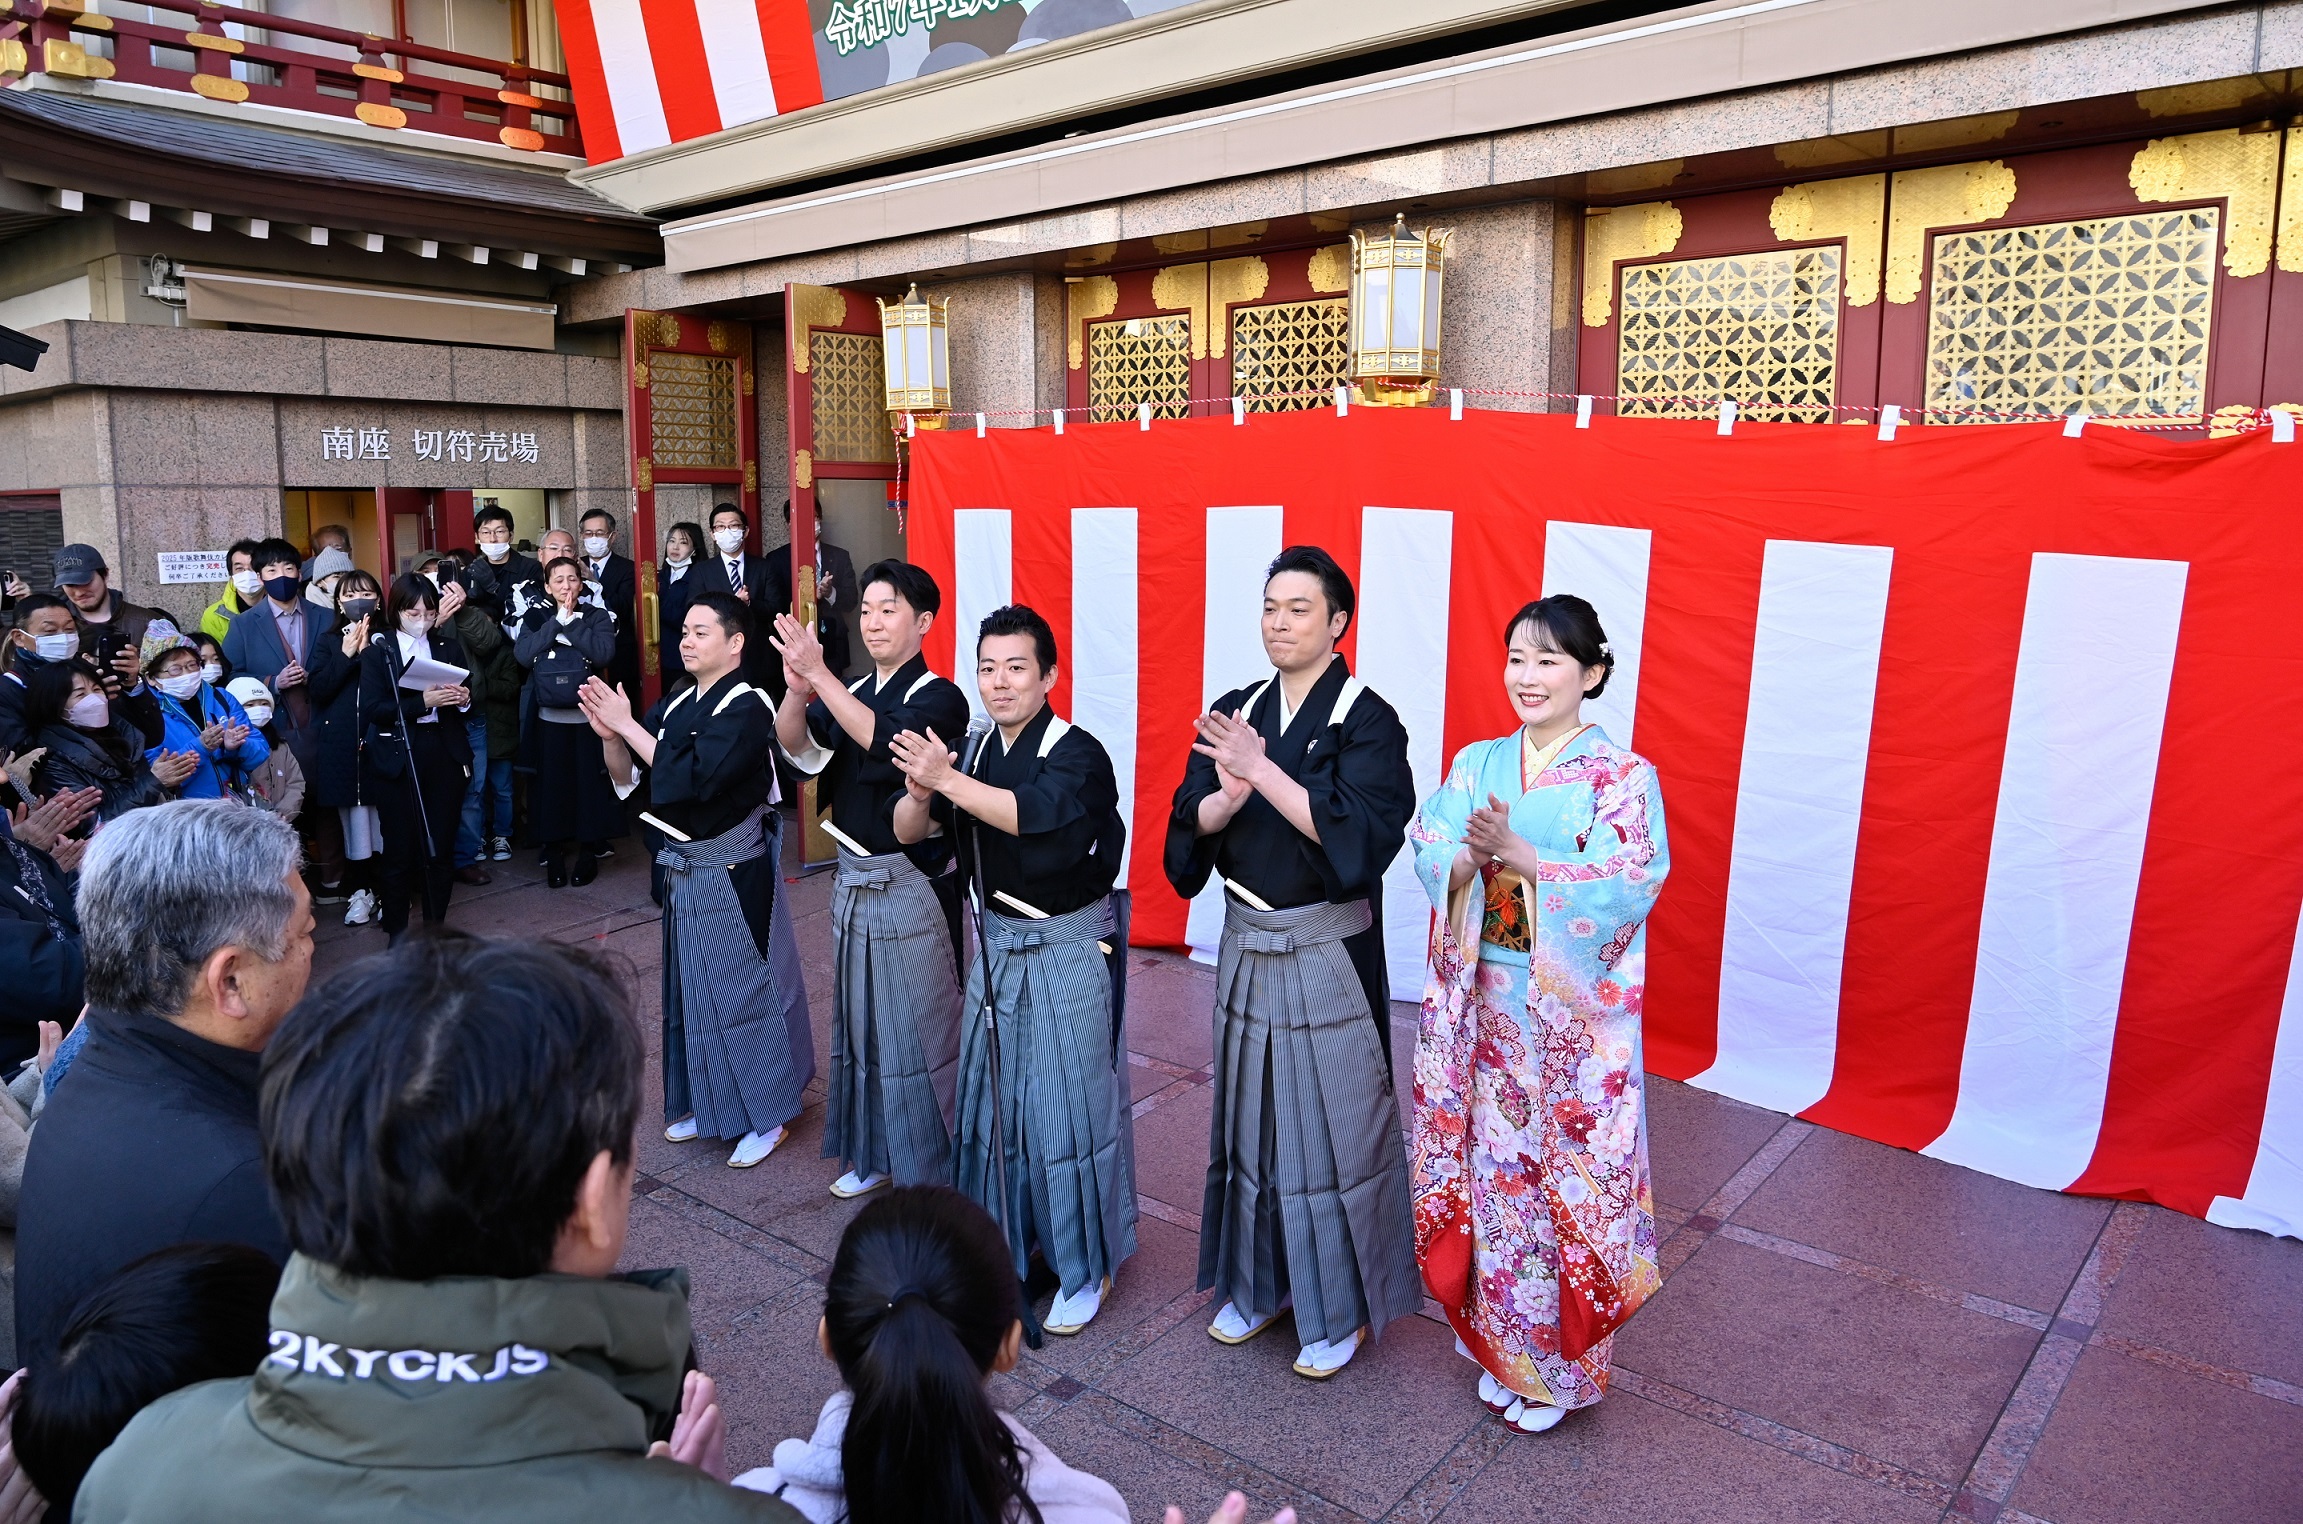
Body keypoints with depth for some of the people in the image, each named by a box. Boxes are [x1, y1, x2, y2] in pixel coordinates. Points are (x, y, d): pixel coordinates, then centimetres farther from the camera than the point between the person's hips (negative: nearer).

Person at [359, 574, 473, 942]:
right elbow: (373, 709, -8)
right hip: (397, 758, -3)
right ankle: (396, 932, 12)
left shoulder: (448, 647, 12)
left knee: (441, 846, 5)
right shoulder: (377, 652, 2)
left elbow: (466, 698, 15)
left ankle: (436, 926, 18)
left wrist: (462, 699, -8)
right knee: (398, 847, 1)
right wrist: (422, 702, -20)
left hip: (444, 755, 3)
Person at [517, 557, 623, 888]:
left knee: (589, 783, 2)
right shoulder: (536, 618, 7)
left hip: (587, 716, -1)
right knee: (551, 783, 5)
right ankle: (554, 853, 17)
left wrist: (570, 622, -12)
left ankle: (588, 853, 16)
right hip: (549, 718, 1)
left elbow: (604, 653, -16)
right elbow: (523, 654, -10)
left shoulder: (598, 618, 3)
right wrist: (557, 620, -10)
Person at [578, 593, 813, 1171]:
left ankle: (765, 1115, 16)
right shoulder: (677, 705, 7)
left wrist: (627, 724, -22)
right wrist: (608, 734, -12)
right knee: (689, 988, 16)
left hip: (730, 874, -8)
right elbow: (628, 777, 7)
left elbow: (694, 777, -27)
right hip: (683, 870, 8)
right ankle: (704, 1105, 32)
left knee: (739, 990, 1)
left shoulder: (746, 707, -16)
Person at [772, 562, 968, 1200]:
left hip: (911, 884, -6)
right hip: (853, 879, 7)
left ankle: (928, 1172, 16)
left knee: (915, 1026, 2)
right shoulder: (852, 693, 9)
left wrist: (821, 676, -34)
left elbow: (888, 742, -30)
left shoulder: (939, 698, -11)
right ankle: (873, 1152, 31)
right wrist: (796, 689, -25)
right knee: (860, 1021, 15)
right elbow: (796, 746, -6)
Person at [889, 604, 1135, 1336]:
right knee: (993, 1098, 14)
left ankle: (1085, 1266, 19)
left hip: (1067, 949, -6)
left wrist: (947, 779, -39)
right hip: (996, 944, 6)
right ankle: (1005, 1241, 33)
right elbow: (907, 832, 1)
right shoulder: (976, 753, 4)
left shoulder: (1078, 753, -15)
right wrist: (920, 791, -20)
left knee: (1069, 1102, 2)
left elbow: (1037, 813, -34)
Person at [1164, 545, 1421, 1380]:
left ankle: (1340, 1307, 23)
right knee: (1250, 1114, 15)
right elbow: (1189, 825, -2)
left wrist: (1262, 771, -26)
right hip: (1247, 946, 5)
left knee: (1332, 1121, 5)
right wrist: (1229, 795, -23)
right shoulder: (1233, 713, 5)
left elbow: (1362, 833, -23)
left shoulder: (1366, 721, -10)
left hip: (1328, 956, -5)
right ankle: (1257, 1282, 34)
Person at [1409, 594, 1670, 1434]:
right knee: (1491, 1168, 12)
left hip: (1572, 1016, -4)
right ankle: (1498, 1346, 31)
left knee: (1566, 1175, 5)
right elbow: (1433, 861, -2)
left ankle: (1557, 1364, 25)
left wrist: (1519, 854, -25)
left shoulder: (1623, 776, -6)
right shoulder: (1476, 764, 6)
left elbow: (1624, 887, -18)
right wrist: (1474, 853, -23)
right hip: (1485, 1006, 4)